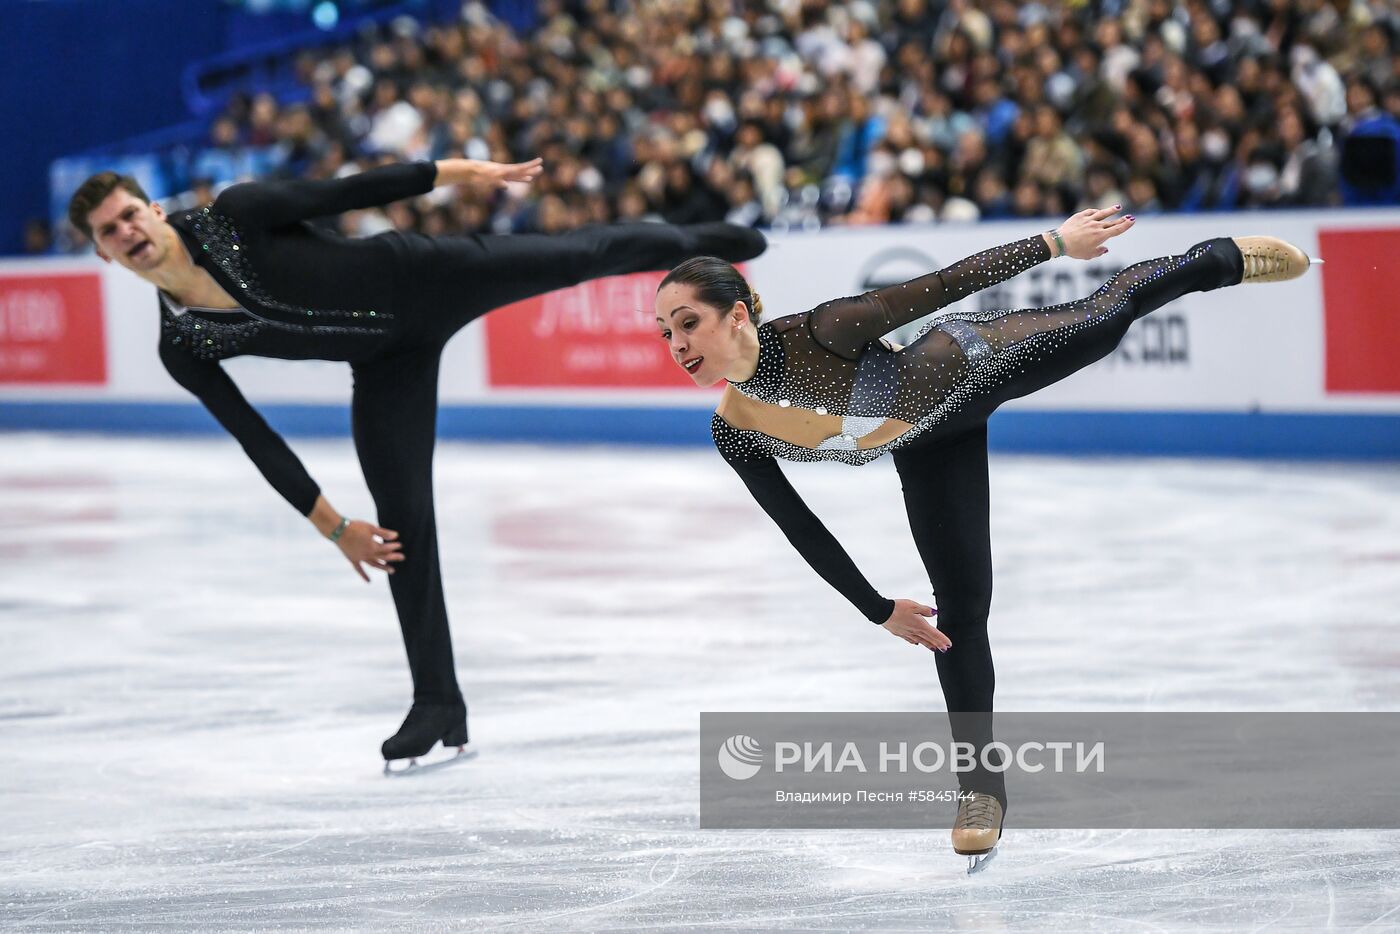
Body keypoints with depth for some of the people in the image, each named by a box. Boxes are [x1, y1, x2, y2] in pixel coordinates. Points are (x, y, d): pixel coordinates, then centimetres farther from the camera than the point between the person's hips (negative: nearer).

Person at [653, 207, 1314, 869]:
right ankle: (981, 785, 19)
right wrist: (880, 611, 0)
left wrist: (1055, 243, -24)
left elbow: (944, 284, -31)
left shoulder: (814, 336, -40)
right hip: (931, 446, 4)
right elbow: (802, 529, -9)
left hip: (979, 362, -4)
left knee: (1106, 315, 20)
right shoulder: (734, 433, -23)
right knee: (960, 610, 6)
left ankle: (1228, 259, 48)